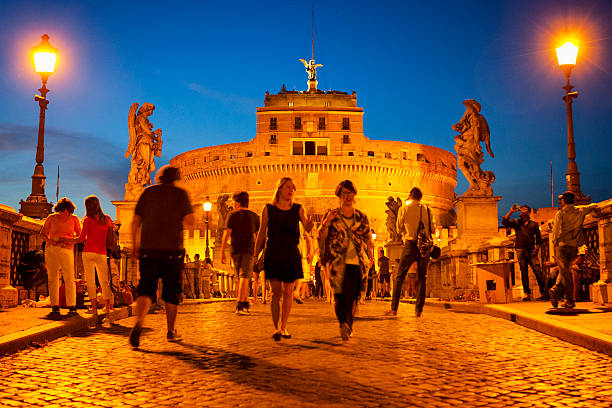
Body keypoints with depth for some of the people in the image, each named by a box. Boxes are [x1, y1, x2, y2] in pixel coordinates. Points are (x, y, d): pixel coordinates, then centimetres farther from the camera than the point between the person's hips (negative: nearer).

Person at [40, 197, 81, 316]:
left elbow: (80, 236, 8)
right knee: (52, 279, 0)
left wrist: (70, 241, -11)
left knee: (69, 279, -10)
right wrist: (49, 240, -7)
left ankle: (72, 307, -8)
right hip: (51, 250, 2)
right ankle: (55, 307, 3)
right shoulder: (52, 218, 9)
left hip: (67, 251, -2)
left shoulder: (74, 219, 7)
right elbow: (43, 233, 13)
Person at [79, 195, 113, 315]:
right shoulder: (107, 219, 6)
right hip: (102, 253, 3)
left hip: (89, 252, -3)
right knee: (104, 280, 12)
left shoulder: (88, 220, -5)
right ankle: (107, 306, 13)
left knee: (90, 280, 1)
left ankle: (94, 307, -3)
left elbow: (81, 238, -3)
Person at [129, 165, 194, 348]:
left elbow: (135, 221, 6)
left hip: (148, 248, 2)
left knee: (146, 289, 0)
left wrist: (135, 245, 14)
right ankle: (171, 331, 21)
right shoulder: (180, 193, 2)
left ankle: (138, 322, -26)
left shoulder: (148, 192, 9)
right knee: (171, 292, 11)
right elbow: (190, 221, -4)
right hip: (172, 249, -1)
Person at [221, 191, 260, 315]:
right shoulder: (254, 216, 7)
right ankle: (240, 306, -19)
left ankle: (245, 303, 21)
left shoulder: (232, 215, 3)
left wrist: (222, 251, -2)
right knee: (244, 277, -7)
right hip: (249, 249, -1)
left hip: (235, 250, 1)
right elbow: (258, 235, 7)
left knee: (241, 277, 16)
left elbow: (226, 234, -3)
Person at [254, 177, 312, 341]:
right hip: (273, 255, -2)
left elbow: (307, 228, -10)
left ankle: (283, 327, 20)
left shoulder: (298, 209, 3)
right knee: (276, 291, -8)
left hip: (291, 255, 2)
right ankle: (276, 328, 0)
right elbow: (261, 234, 5)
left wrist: (311, 223, -34)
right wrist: (255, 257, 3)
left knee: (288, 292, 7)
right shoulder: (268, 209, 1)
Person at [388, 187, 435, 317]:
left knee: (400, 277, 4)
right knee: (422, 279, 8)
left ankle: (394, 308, 1)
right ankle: (418, 310, 5)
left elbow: (399, 229, 7)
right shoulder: (427, 210, 5)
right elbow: (433, 229, 9)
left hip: (410, 244, -2)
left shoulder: (404, 209, 1)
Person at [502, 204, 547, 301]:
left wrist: (537, 248, 2)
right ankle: (527, 294, 3)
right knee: (524, 273, 1)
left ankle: (544, 293, -9)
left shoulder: (534, 224, 13)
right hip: (520, 251, 1)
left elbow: (538, 238, 14)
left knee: (537, 271, -10)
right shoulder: (516, 222, 12)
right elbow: (504, 222, -4)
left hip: (531, 251, 0)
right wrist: (511, 212, -10)